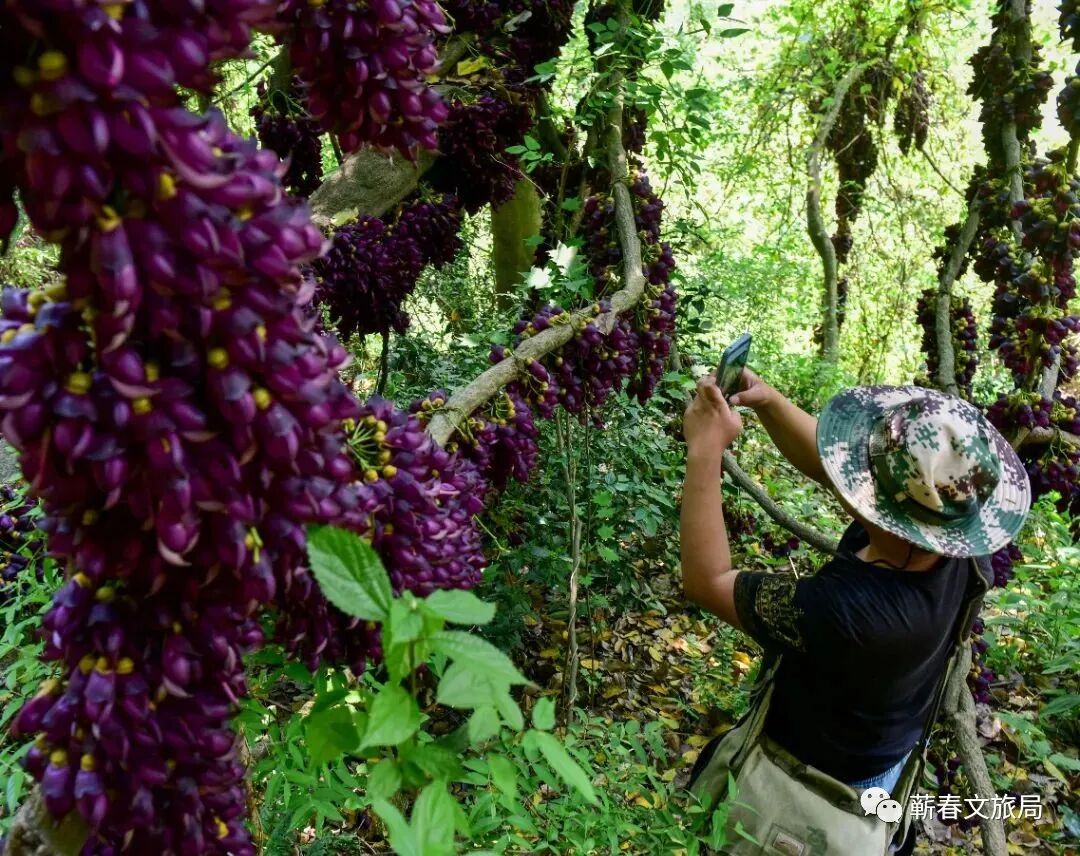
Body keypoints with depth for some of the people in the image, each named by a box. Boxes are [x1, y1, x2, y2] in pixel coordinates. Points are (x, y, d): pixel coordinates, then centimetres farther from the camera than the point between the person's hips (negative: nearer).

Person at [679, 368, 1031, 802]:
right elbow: (824, 462, -11)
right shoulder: (947, 528, -24)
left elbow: (707, 581, -34)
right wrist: (766, 400, -25)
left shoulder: (848, 609, -47)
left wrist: (705, 449, -36)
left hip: (821, 776, -6)